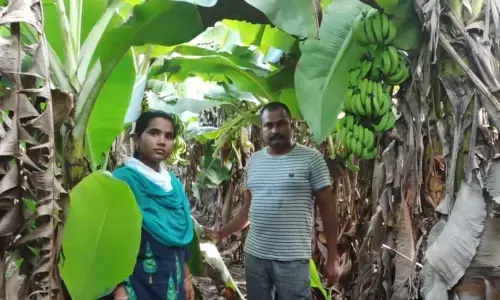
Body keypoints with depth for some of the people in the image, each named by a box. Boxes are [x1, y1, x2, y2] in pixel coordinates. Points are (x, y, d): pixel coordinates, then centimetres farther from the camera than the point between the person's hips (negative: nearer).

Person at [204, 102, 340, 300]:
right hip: (254, 255, 5)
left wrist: (332, 258, -6)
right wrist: (221, 234, 9)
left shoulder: (311, 158, -7)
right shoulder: (253, 161, 8)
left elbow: (327, 208, -5)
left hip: (293, 258, -4)